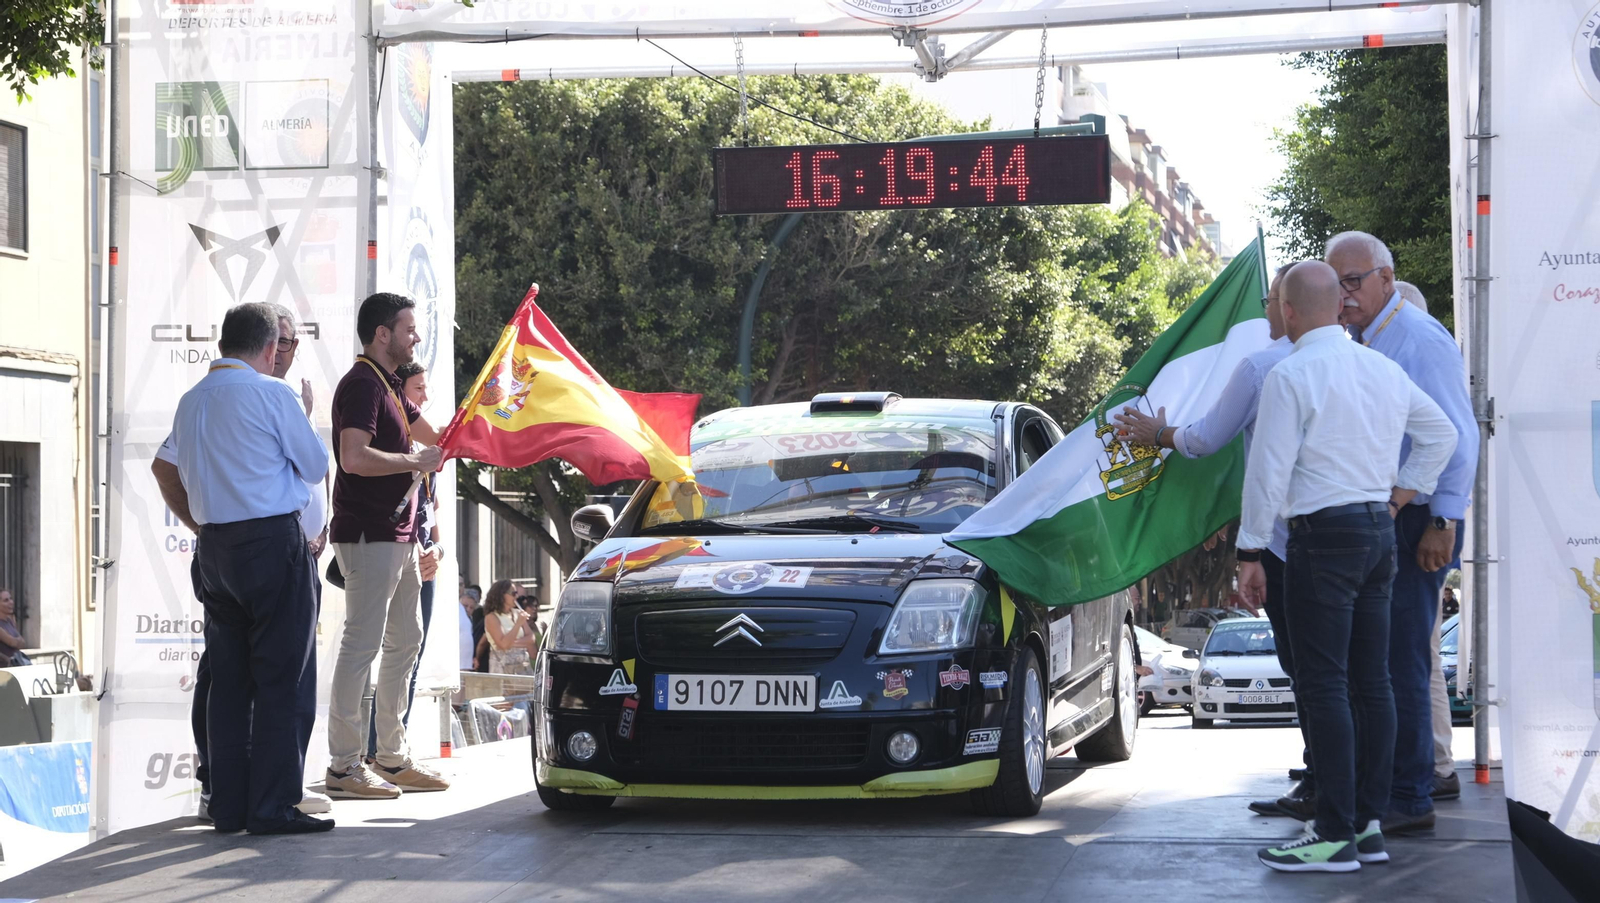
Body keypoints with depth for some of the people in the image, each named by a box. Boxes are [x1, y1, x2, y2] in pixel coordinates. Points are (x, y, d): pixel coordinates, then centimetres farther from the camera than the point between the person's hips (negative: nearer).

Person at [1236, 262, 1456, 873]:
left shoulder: (1291, 376, -12)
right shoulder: (1383, 369, 11)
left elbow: (1268, 471, -13)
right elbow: (1441, 434, 23)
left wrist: (1251, 553, -8)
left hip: (1323, 536, -8)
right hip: (1380, 532, 8)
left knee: (1323, 686, -7)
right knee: (1371, 682, 9)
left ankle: (1336, 835, -9)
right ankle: (1369, 825, 13)